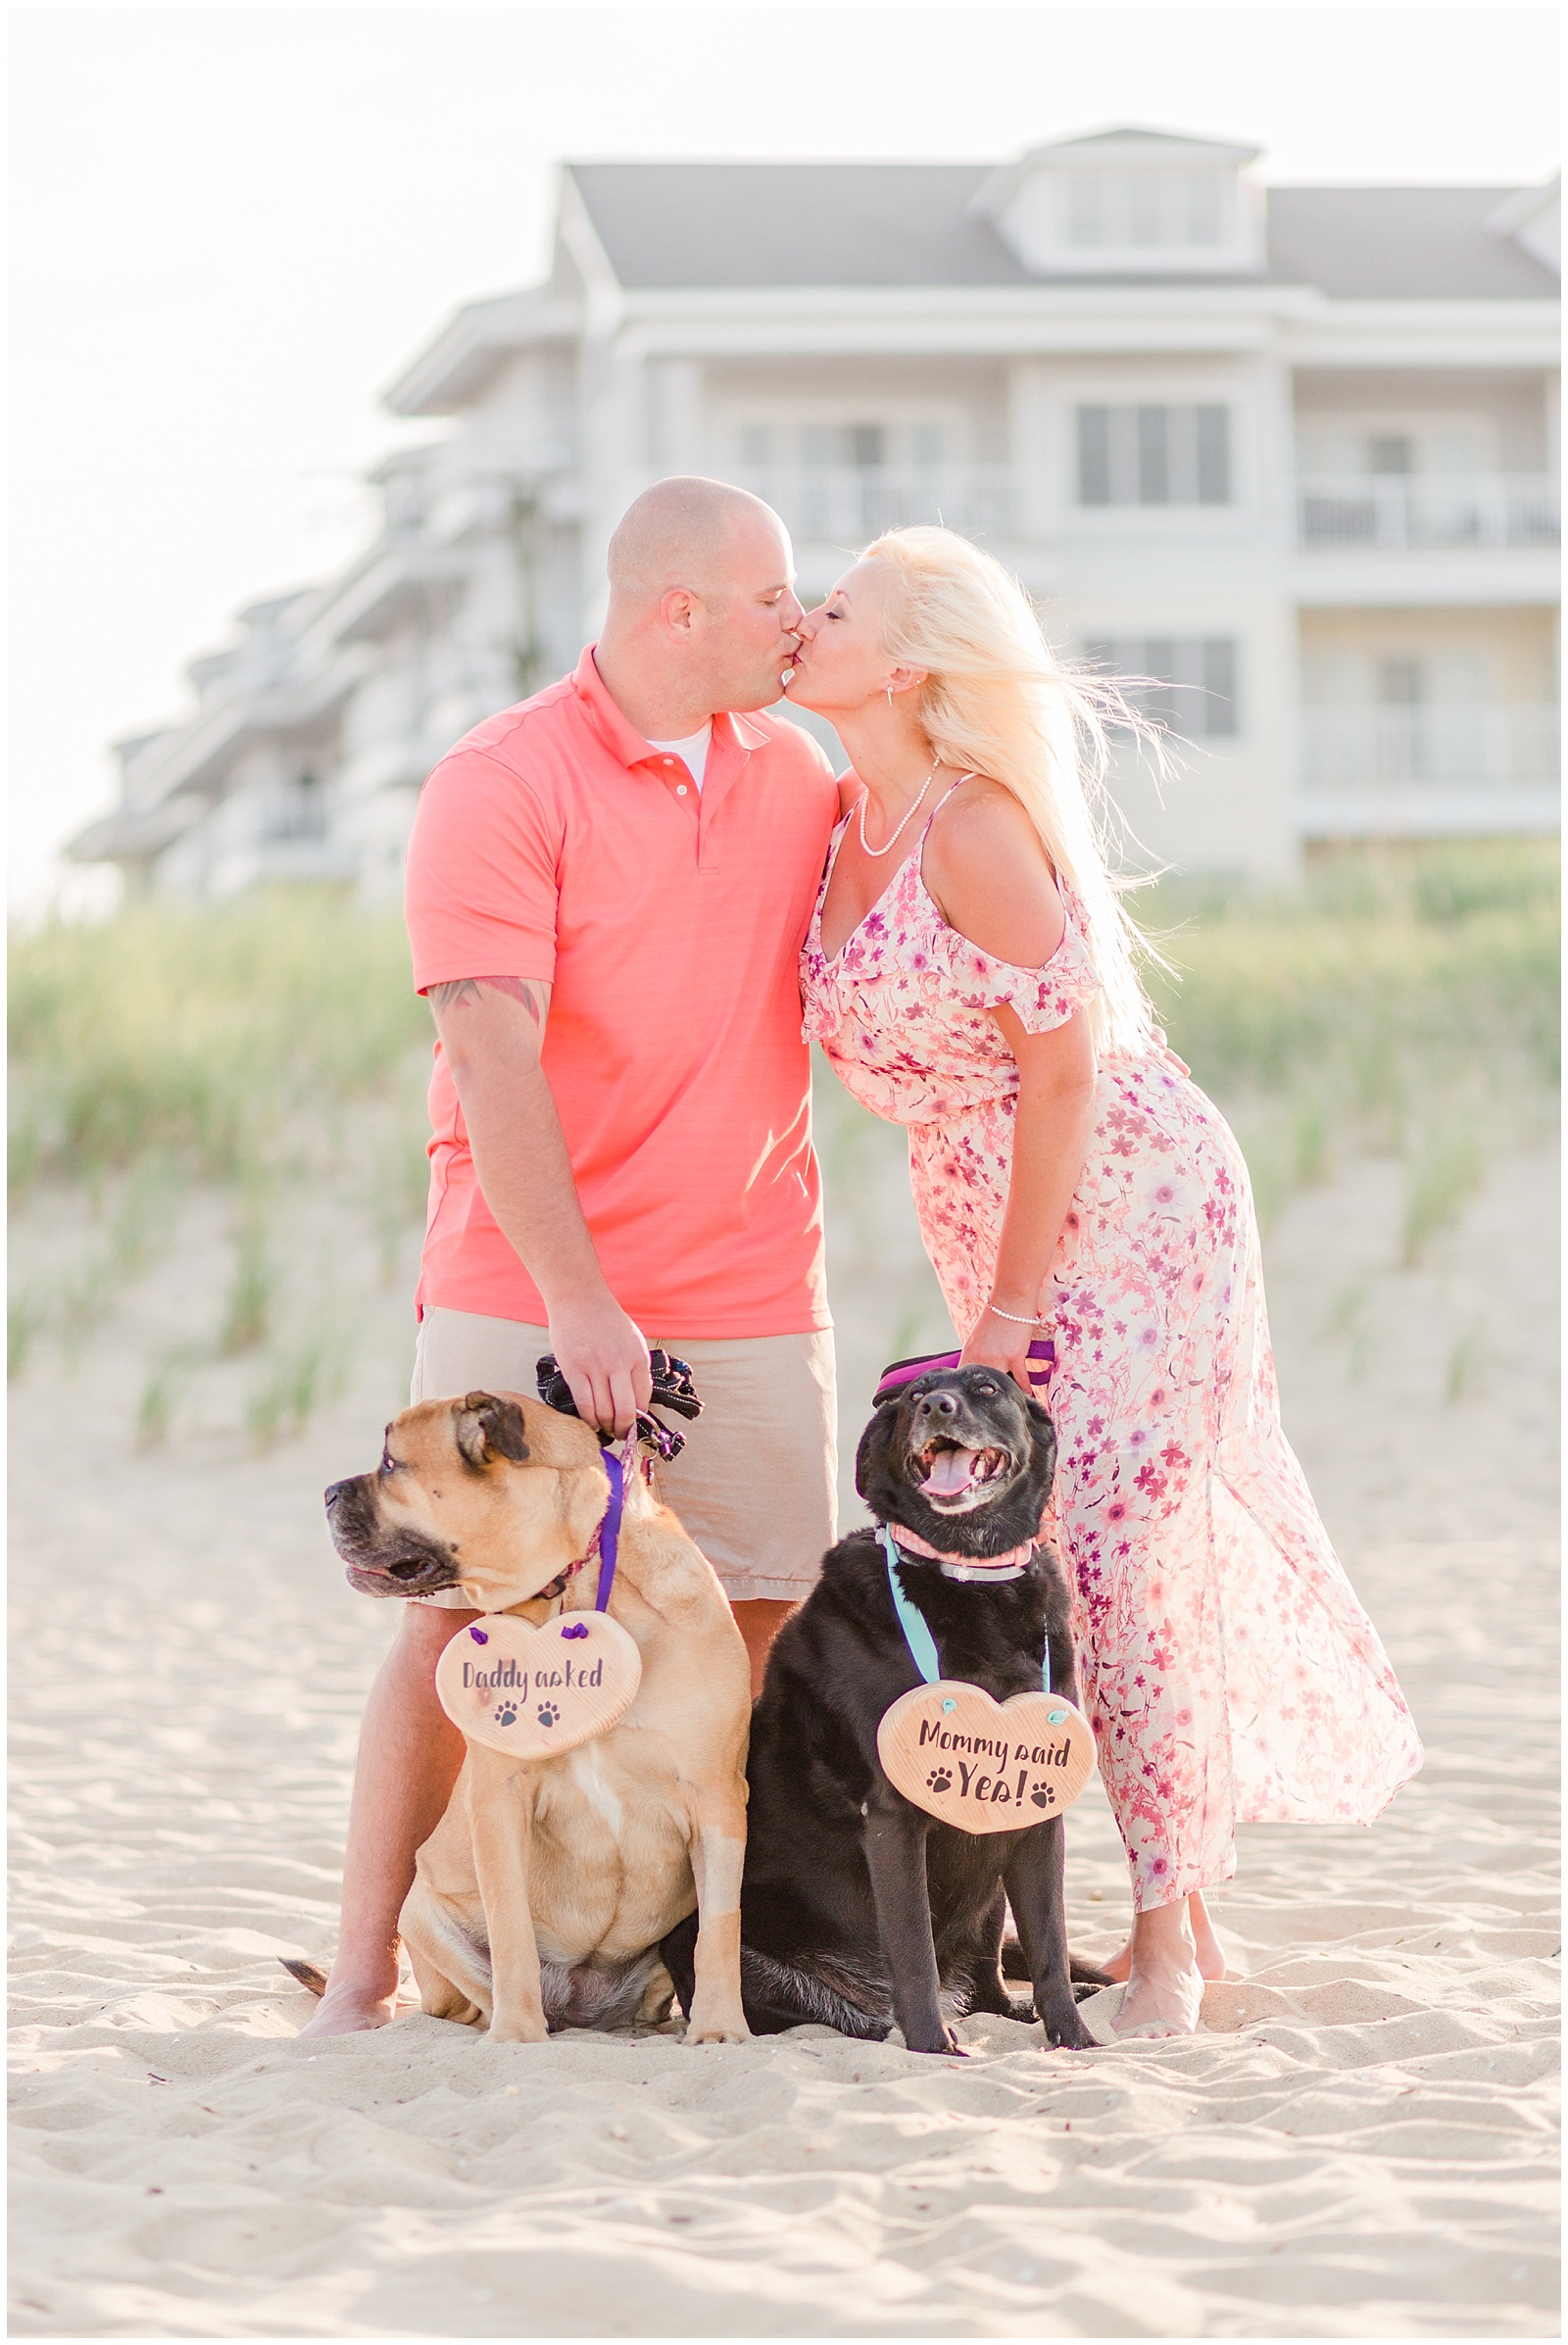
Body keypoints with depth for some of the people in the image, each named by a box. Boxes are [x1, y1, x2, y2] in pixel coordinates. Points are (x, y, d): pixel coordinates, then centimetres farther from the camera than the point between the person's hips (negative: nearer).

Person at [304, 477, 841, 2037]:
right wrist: (577, 1304, -23)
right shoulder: (502, 785, -9)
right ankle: (365, 1968, 0)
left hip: (751, 1293, 5)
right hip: (527, 1291, -5)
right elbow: (492, 1059, -17)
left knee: (760, 1623, -1)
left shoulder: (793, 770, 11)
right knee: (462, 1616, -7)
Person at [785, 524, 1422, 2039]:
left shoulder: (974, 828, -19)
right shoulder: (842, 820, 5)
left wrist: (1010, 1313, -17)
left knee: (1116, 1559, -10)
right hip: (987, 1224, 8)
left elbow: (1064, 1070, -18)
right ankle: (1184, 1909, 17)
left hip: (1127, 1204, -8)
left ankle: (1168, 1937, 0)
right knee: (1040, 1558, 7)